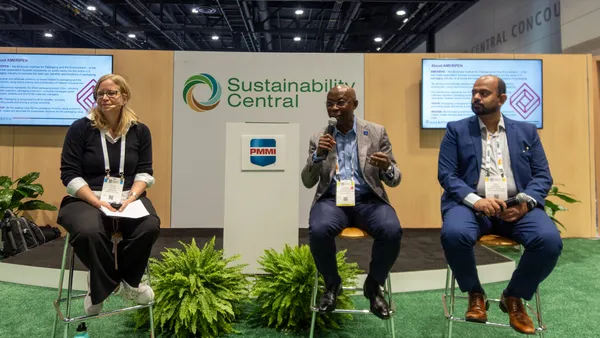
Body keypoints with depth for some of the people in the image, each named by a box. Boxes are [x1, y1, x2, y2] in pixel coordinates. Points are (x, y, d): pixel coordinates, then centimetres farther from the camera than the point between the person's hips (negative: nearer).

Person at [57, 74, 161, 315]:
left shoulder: (140, 131, 6)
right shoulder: (80, 128, -2)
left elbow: (145, 172, 5)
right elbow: (70, 174, -6)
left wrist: (132, 197, -14)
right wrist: (98, 202, -18)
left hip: (128, 197, 2)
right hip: (86, 199, -2)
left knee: (150, 226, -30)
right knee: (89, 231, -36)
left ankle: (127, 281, -1)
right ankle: (102, 285, -4)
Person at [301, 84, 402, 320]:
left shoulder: (377, 132, 6)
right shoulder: (319, 138, 9)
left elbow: (394, 180, 5)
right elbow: (307, 182, 5)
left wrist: (387, 167, -20)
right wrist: (318, 155, -13)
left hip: (368, 200, 0)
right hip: (332, 199, 1)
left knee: (392, 231, -30)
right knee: (318, 230, -32)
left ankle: (373, 285, -1)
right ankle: (332, 284, -1)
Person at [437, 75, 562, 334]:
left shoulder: (526, 131, 16)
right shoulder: (456, 130, 10)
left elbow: (543, 175, 9)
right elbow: (446, 174, -1)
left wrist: (525, 202, -12)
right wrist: (475, 200, -17)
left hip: (517, 207, 2)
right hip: (471, 204, -1)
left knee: (550, 240, -27)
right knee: (453, 234, -34)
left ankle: (514, 296, 3)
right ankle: (475, 294, -2)